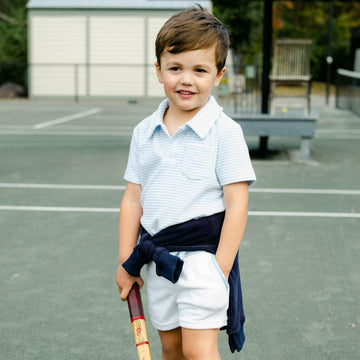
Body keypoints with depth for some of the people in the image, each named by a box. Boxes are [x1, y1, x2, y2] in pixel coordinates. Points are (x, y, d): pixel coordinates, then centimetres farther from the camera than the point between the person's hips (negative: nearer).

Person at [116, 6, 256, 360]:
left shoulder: (224, 132, -10)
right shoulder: (144, 133, 5)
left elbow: (236, 205, -11)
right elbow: (132, 200, 9)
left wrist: (219, 270, -14)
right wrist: (126, 261, 6)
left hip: (203, 253, -5)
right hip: (158, 257, 5)